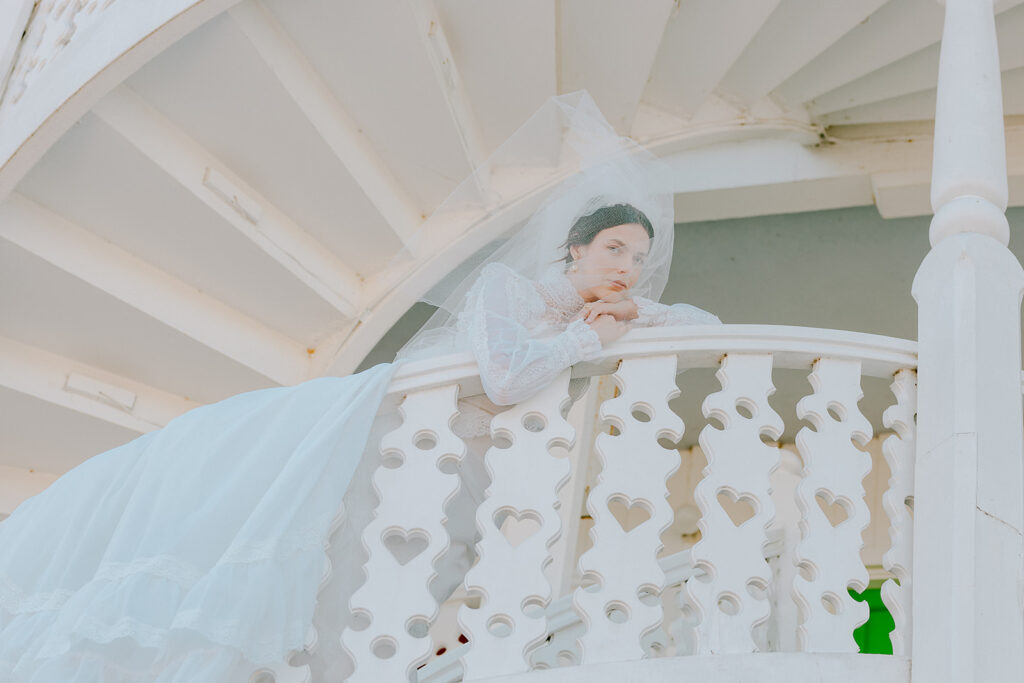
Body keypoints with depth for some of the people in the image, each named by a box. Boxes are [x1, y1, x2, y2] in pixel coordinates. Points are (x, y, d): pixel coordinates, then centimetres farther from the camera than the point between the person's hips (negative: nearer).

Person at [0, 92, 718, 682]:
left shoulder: (608, 311, 9)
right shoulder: (508, 282, -6)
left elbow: (708, 324, 11)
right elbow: (504, 376, -23)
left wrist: (639, 312, -6)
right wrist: (592, 336, -11)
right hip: (383, 413, -3)